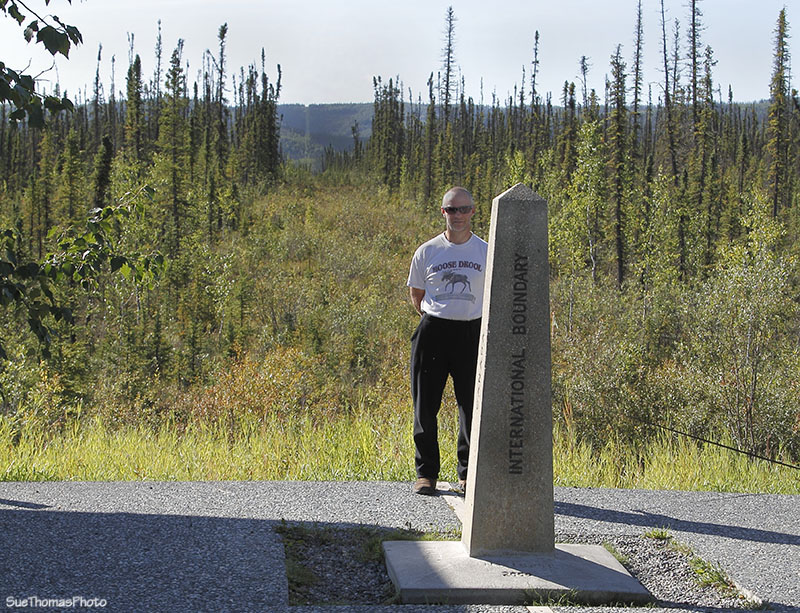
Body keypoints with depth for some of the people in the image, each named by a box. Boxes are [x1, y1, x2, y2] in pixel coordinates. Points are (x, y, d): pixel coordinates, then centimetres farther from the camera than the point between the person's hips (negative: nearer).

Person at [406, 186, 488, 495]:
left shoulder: (486, 252, 5)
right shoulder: (427, 252, 5)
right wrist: (432, 319, 8)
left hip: (471, 332, 0)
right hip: (433, 331, 0)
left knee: (473, 406, 0)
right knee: (425, 405, 1)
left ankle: (469, 473, 13)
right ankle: (426, 473, 12)